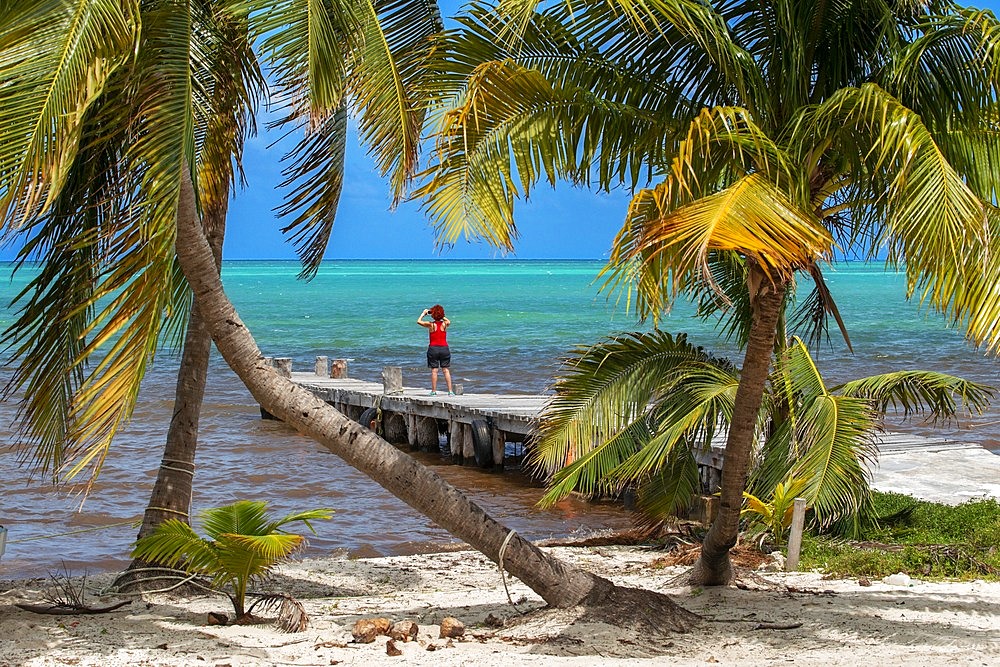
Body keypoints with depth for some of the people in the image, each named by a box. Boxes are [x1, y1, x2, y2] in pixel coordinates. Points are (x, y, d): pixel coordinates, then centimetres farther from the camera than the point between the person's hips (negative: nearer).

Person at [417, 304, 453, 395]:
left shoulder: (430, 325, -8)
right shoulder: (445, 324, -1)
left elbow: (419, 321, 2)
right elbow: (448, 321, 23)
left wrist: (424, 313, 13)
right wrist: (442, 316, 22)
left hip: (433, 348, -2)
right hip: (444, 348, 2)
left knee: (434, 370, 2)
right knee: (446, 370, 4)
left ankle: (434, 391, 2)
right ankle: (450, 391, 1)